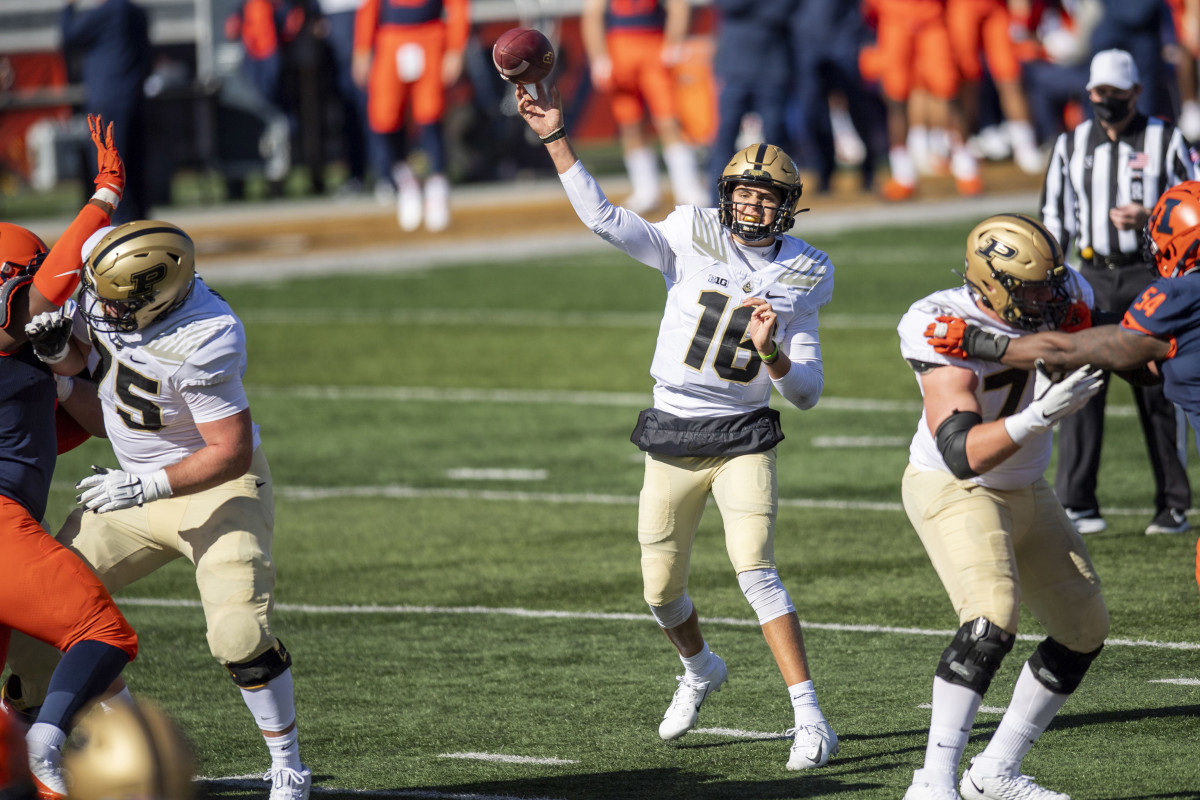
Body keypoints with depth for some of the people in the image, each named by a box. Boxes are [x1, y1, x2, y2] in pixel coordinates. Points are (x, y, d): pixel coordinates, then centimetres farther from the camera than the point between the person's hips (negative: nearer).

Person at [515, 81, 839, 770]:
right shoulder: (692, 236, -2)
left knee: (756, 570, -20)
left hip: (745, 437, -2)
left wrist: (771, 352, -22)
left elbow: (808, 394, -1)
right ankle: (701, 670, 43)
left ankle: (810, 718, -20)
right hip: (672, 439, 2)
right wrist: (556, 139, -21)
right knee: (663, 591, 10)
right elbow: (606, 219, -14)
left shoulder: (803, 278, 0)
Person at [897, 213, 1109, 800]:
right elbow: (962, 454, -36)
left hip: (1025, 492, 8)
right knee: (992, 617, -30)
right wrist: (1040, 415, -48)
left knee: (1085, 629, 13)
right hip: (954, 492, -8)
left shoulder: (1053, 297, -11)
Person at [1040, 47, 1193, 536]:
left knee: (1159, 393, -1)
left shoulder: (1165, 141, 3)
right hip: (1093, 278, 2)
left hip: (1150, 277, -2)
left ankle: (1173, 505, 6)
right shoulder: (1071, 145, 13)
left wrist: (1149, 217, -15)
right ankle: (1076, 503, -6)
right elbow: (1056, 216, 15)